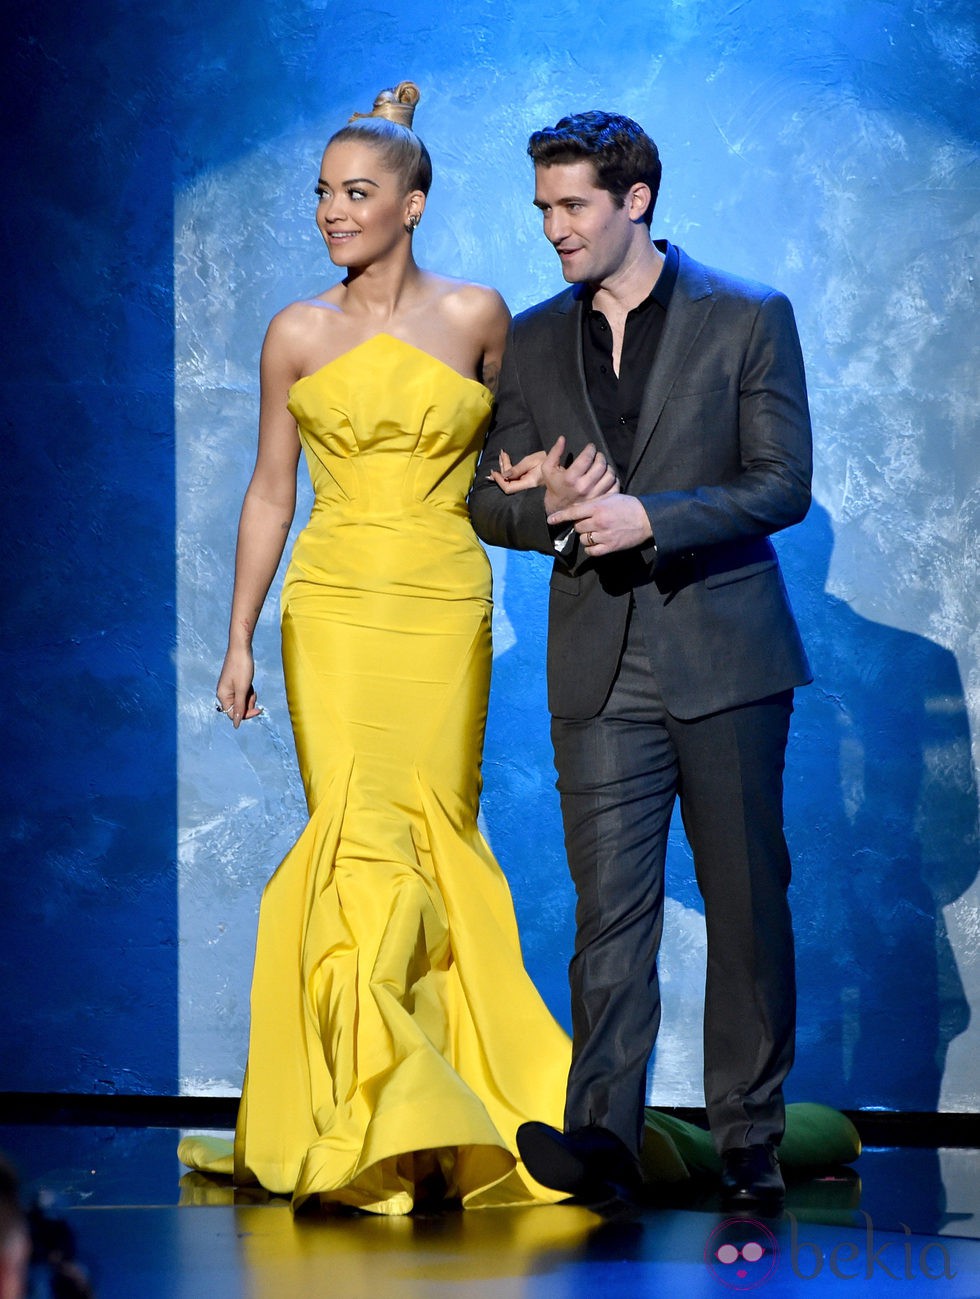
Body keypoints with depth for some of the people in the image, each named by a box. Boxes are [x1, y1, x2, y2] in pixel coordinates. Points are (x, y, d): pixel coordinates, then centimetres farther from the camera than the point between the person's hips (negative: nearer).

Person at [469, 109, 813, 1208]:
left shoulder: (749, 320, 2)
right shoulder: (531, 342, 12)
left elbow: (783, 486, -4)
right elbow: (490, 499, 14)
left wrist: (647, 518, -16)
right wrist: (547, 508, -9)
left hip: (724, 653, -2)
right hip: (599, 666, 2)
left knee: (747, 902, 2)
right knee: (609, 908, -6)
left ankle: (750, 1140, 11)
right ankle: (602, 1138, -10)